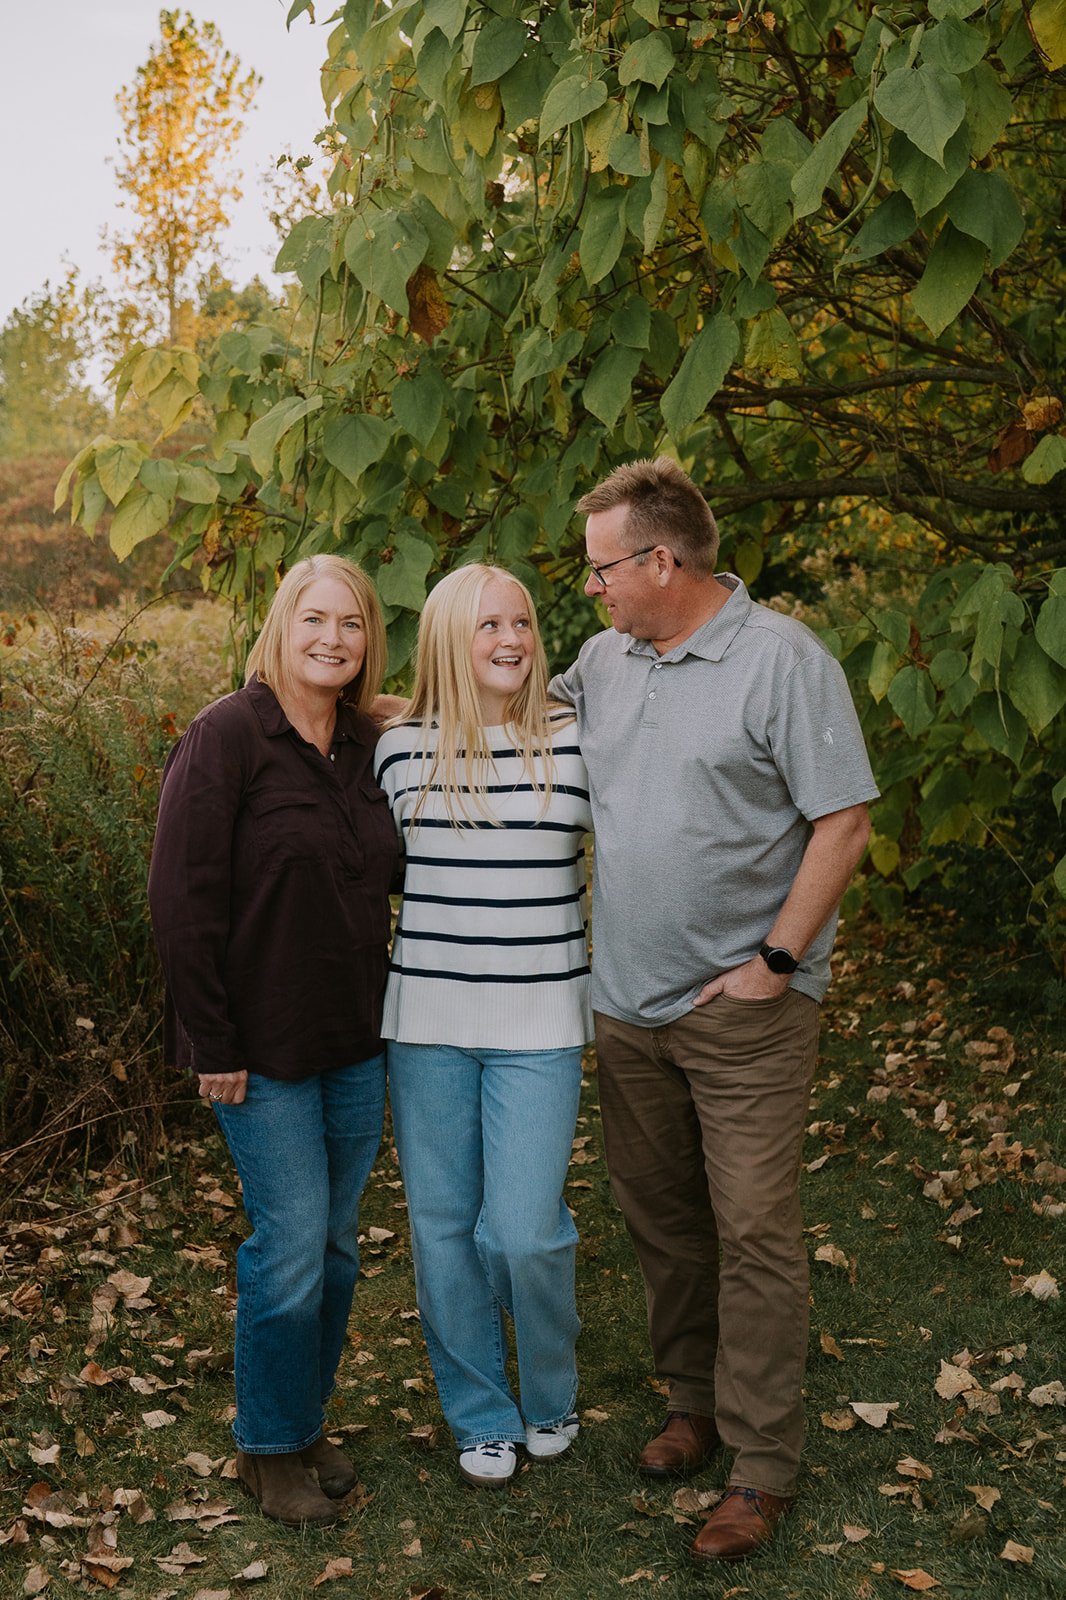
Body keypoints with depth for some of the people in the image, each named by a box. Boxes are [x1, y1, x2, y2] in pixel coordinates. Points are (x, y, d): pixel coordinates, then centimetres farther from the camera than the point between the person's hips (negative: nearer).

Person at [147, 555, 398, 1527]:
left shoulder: (368, 747, 5)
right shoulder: (226, 737, -13)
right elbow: (183, 899, -15)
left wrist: (385, 1003, 8)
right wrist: (213, 1046, -15)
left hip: (357, 1043, 6)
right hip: (264, 1046, -6)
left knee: (338, 1241, 13)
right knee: (293, 1245, -1)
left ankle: (307, 1420, 31)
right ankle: (269, 1447, 19)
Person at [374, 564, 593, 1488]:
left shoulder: (579, 744, -2)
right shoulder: (402, 750, 1)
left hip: (538, 1026, -1)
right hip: (426, 1024, 2)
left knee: (524, 1231, -5)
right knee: (443, 1225, 9)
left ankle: (549, 1396, 25)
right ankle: (480, 1416, 29)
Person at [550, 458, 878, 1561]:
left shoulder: (782, 659, -12)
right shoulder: (606, 658, 8)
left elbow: (844, 822, -13)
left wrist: (777, 960, -15)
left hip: (744, 1012, -6)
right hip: (627, 1004, 7)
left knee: (754, 1230, -2)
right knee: (658, 1214, 16)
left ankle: (762, 1464, 10)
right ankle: (695, 1397, 34)